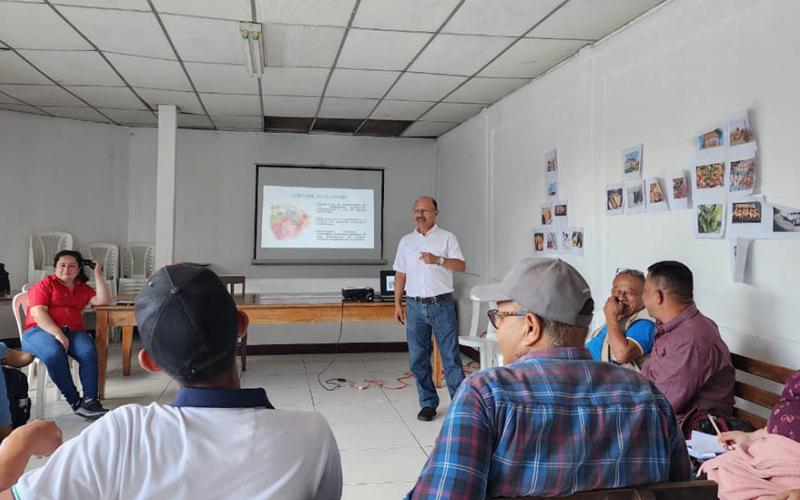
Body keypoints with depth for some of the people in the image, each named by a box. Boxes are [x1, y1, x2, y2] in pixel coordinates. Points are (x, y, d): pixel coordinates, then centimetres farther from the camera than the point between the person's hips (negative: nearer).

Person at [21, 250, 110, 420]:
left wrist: (97, 275, 8)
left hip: (72, 331, 3)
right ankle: (76, 403, -30)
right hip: (40, 330, -3)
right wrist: (57, 334, -21)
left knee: (88, 351, -31)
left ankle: (90, 400, -33)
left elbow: (103, 300, 7)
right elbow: (37, 313, -7)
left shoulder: (83, 288, 21)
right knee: (54, 353, -38)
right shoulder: (44, 285, 7)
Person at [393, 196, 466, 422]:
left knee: (451, 356, -2)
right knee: (418, 358, 6)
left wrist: (438, 260, -24)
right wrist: (397, 304, 9)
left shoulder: (447, 237, 2)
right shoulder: (406, 241, 12)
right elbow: (400, 274, 14)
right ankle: (428, 403, 17)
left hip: (442, 304, -3)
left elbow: (461, 266, -8)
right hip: (415, 305, 3)